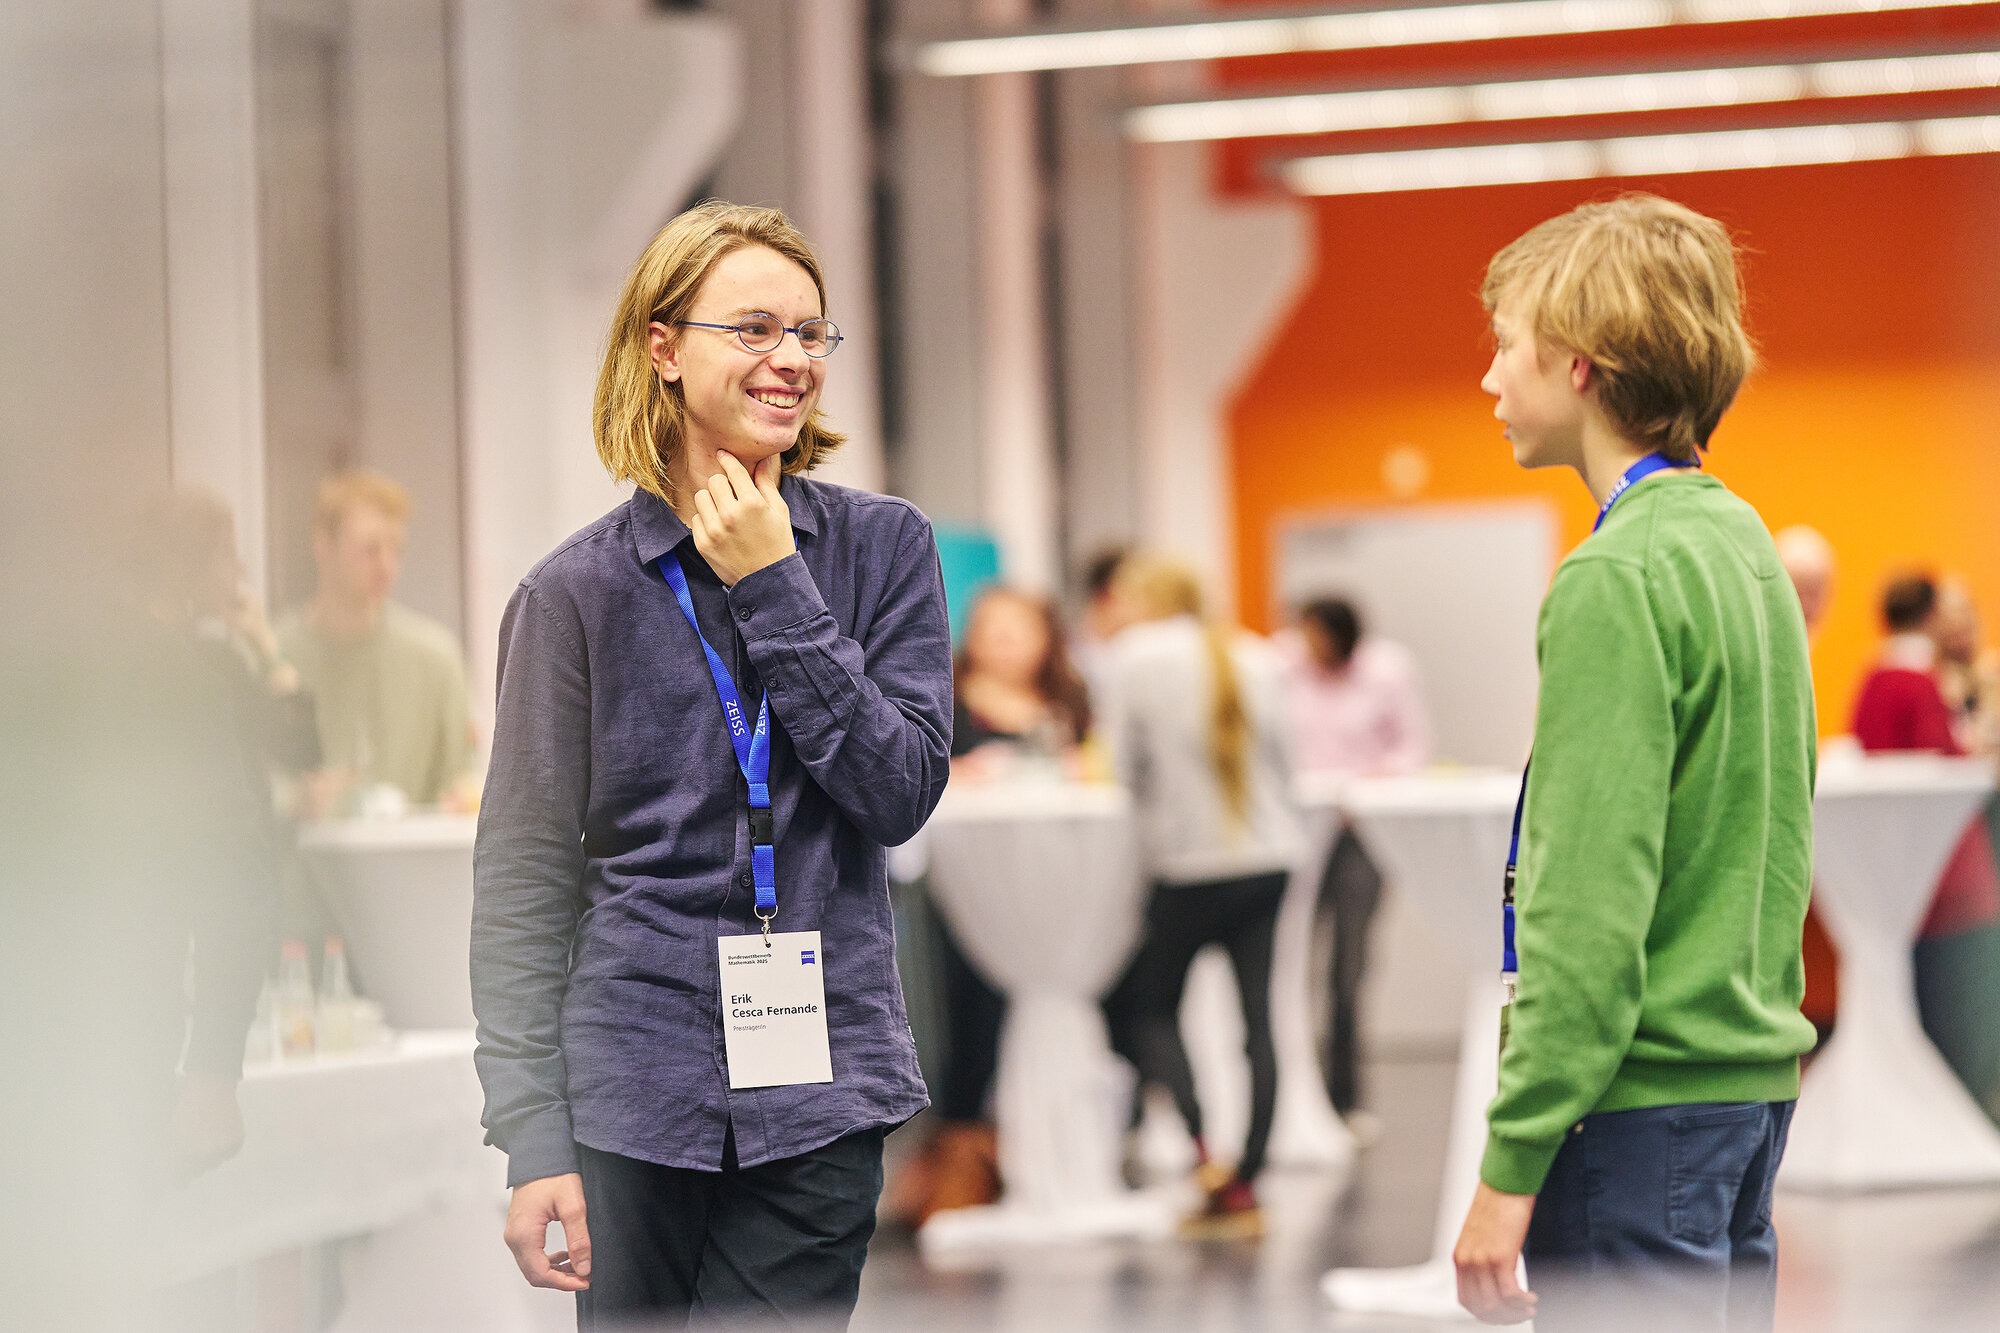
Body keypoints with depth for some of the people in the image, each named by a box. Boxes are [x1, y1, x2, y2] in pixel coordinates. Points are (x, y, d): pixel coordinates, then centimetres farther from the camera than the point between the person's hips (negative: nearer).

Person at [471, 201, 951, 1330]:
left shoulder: (884, 547, 5)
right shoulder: (581, 590, 0)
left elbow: (903, 790, -5)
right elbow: (524, 885, 0)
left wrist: (774, 592, -9)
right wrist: (534, 1139, -7)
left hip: (820, 1092, 1)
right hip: (633, 1087, -1)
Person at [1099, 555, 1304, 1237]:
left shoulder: (1135, 656, -4)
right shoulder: (1256, 657, 10)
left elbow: (1125, 766, -5)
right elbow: (1284, 759, 12)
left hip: (1191, 863, -5)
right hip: (1270, 855, 5)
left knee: (1147, 1008, 8)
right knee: (1257, 1016, 4)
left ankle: (1202, 1150, -9)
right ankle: (1244, 1185, 3)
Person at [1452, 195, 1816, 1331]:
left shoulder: (1619, 579, -14)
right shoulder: (1745, 543, 13)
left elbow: (1593, 904, -19)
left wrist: (1512, 1161, -17)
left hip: (1645, 1104, -9)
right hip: (1754, 1076, 9)